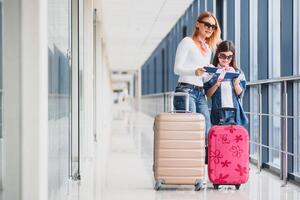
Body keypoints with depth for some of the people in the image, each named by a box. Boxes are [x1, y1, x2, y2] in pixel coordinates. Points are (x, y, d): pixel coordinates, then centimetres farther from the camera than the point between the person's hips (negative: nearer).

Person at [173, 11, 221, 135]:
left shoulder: (208, 49, 22)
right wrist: (195, 72, -27)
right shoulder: (187, 42, 1)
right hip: (185, 90, -7)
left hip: (201, 93, 7)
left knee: (207, 133, -3)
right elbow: (177, 69, -8)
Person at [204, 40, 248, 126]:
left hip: (235, 113, 1)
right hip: (218, 114, -1)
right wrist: (217, 84, -14)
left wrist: (235, 79, -11)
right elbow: (208, 94, 1)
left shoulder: (238, 72, 10)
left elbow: (240, 94, 3)